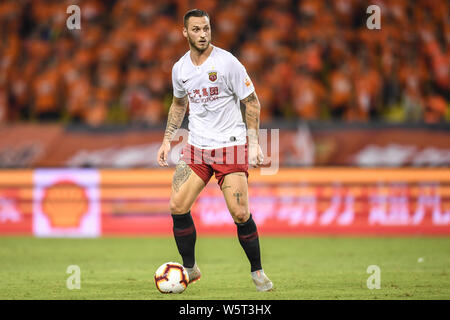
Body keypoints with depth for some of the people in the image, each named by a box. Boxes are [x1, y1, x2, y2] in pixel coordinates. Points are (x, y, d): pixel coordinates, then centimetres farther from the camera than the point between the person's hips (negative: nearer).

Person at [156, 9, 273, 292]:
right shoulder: (180, 69, 5)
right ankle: (190, 269, 10)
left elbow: (252, 102, -3)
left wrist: (254, 144, -9)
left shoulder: (227, 62, -9)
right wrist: (168, 140, 15)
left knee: (240, 214, -12)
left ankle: (257, 271, 9)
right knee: (178, 207, -8)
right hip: (196, 147, 4)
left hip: (231, 146, -4)